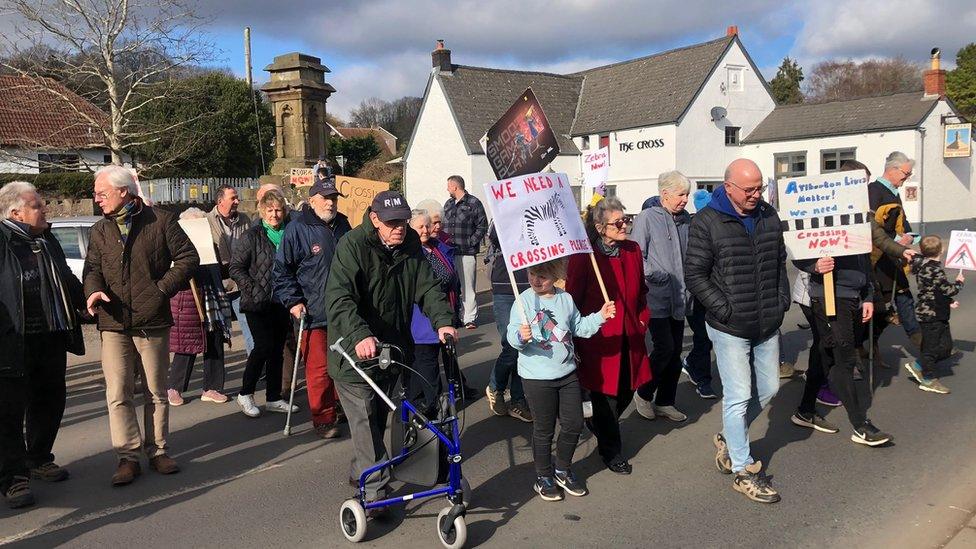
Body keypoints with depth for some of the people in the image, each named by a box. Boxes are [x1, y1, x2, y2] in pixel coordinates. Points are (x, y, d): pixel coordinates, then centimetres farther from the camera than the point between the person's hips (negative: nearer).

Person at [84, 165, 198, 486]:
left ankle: (157, 451, 20)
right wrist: (94, 291, -12)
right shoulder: (100, 231, 12)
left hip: (153, 321, -2)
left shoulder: (161, 221, 0)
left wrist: (162, 288, -8)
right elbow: (92, 269, 10)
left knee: (156, 392, 8)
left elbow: (188, 257, 0)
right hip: (114, 324, 3)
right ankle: (128, 457, 7)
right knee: (118, 394, -1)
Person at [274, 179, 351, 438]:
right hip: (313, 314, -5)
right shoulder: (297, 229, -8)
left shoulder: (343, 225, 10)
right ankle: (323, 419, 9)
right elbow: (282, 269, -4)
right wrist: (293, 301, -10)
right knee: (319, 369, -4)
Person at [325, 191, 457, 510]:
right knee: (365, 420, -5)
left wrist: (443, 321, -21)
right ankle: (376, 490, 4)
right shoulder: (353, 246, -19)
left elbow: (428, 287, -3)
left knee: (379, 417, 19)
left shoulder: (411, 245, 0)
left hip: (392, 348, 6)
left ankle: (360, 470, 40)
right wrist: (359, 336, -45)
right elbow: (339, 298, -29)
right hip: (356, 352, -6)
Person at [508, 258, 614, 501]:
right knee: (544, 428, 7)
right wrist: (521, 336, -38)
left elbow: (579, 327, 14)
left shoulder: (566, 299, 3)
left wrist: (600, 316, 0)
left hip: (567, 373, 5)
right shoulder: (524, 301, -12)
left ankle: (563, 470, 31)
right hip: (537, 377, -5)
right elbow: (512, 336, -16)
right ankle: (544, 476, 25)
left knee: (574, 423, 10)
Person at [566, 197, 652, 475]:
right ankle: (611, 450, 26)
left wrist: (643, 319, 10)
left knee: (627, 390, 15)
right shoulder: (584, 256, -14)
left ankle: (599, 425, 45)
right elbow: (573, 297, -11)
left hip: (629, 335, 6)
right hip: (599, 338, -6)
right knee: (606, 395, 6)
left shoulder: (633, 250, 5)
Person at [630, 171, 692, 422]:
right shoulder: (647, 218, -10)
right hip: (657, 298, -7)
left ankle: (665, 402, 25)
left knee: (675, 353, 11)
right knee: (664, 348, -9)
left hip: (679, 299, 7)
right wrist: (657, 276, -21)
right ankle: (643, 394, 14)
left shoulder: (686, 220, 10)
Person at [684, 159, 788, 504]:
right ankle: (741, 470, 14)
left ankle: (729, 441, 37)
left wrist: (782, 300, 9)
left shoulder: (769, 216, 7)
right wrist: (724, 309, -15)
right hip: (730, 329, -7)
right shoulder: (707, 222, -13)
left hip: (768, 325, 7)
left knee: (769, 389, 15)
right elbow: (695, 275, -12)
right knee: (738, 396, -1)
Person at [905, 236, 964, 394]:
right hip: (931, 315, -10)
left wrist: (948, 302, 17)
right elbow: (949, 290, -20)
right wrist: (959, 282, -2)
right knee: (932, 346, 2)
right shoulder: (934, 270, -22)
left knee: (946, 346, 14)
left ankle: (918, 366, 21)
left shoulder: (925, 267, 9)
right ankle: (929, 379, 14)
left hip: (938, 315, 10)